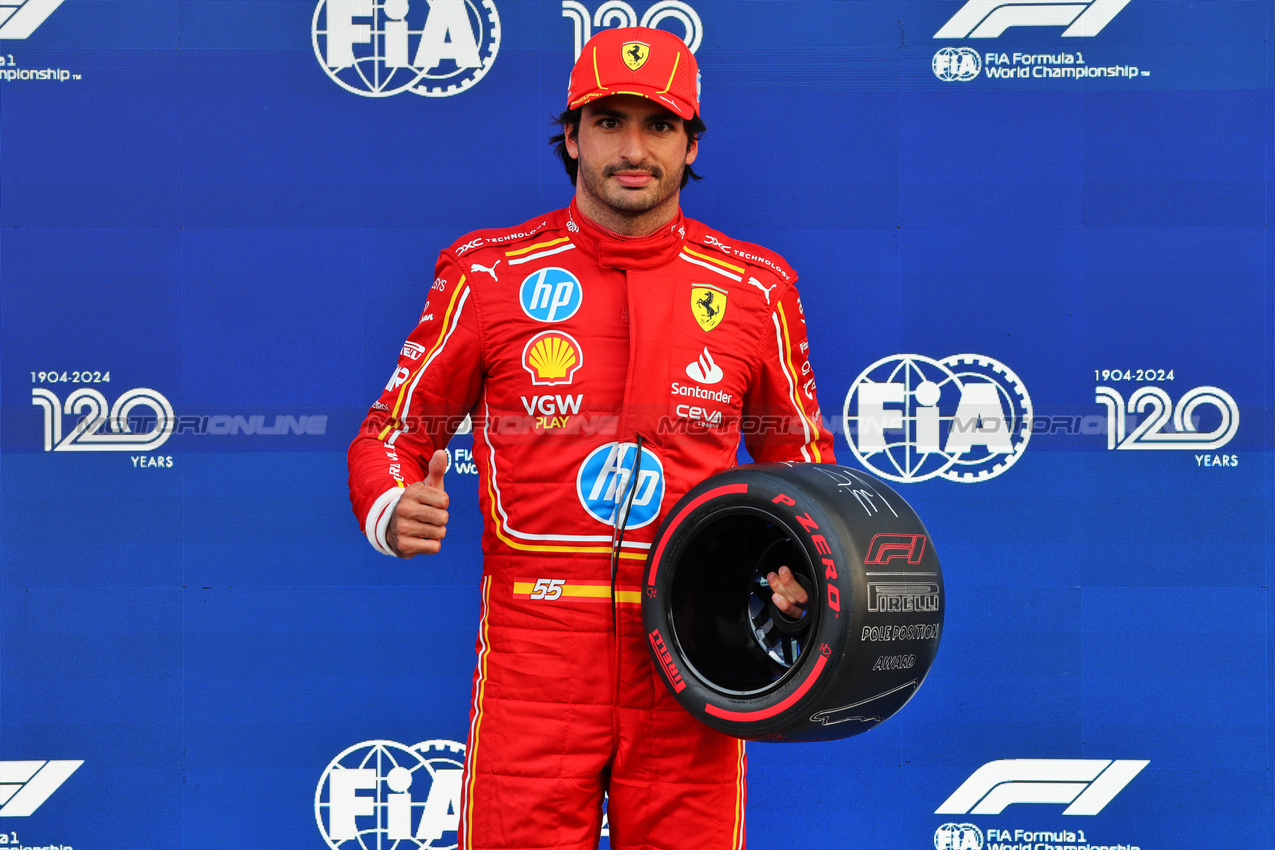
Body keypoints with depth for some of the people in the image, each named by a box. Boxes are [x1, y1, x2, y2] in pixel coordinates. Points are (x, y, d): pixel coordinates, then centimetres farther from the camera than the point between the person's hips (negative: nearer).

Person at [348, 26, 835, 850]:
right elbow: (393, 432, 10)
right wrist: (392, 511, -12)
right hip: (534, 649, -1)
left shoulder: (755, 289, 7)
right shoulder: (490, 274, 4)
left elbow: (801, 459, 19)